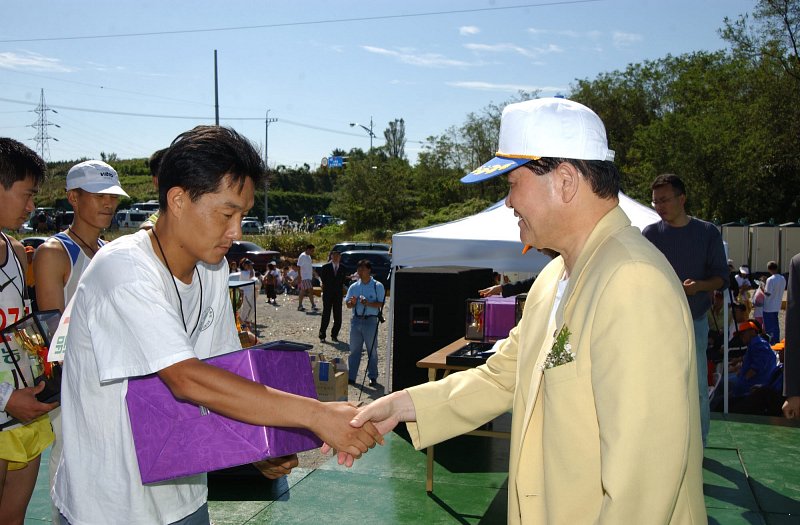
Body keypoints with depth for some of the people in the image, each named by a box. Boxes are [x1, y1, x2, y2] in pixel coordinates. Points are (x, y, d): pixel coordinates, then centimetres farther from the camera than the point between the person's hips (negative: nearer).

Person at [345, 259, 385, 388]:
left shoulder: (377, 286, -2)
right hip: (356, 320, 4)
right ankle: (351, 377, 14)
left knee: (372, 350, 4)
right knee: (354, 349, 7)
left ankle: (372, 377, 13)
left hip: (371, 320, -4)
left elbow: (381, 304, -8)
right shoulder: (354, 286, 10)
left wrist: (368, 303, -22)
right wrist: (352, 302, -12)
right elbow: (348, 304, 10)